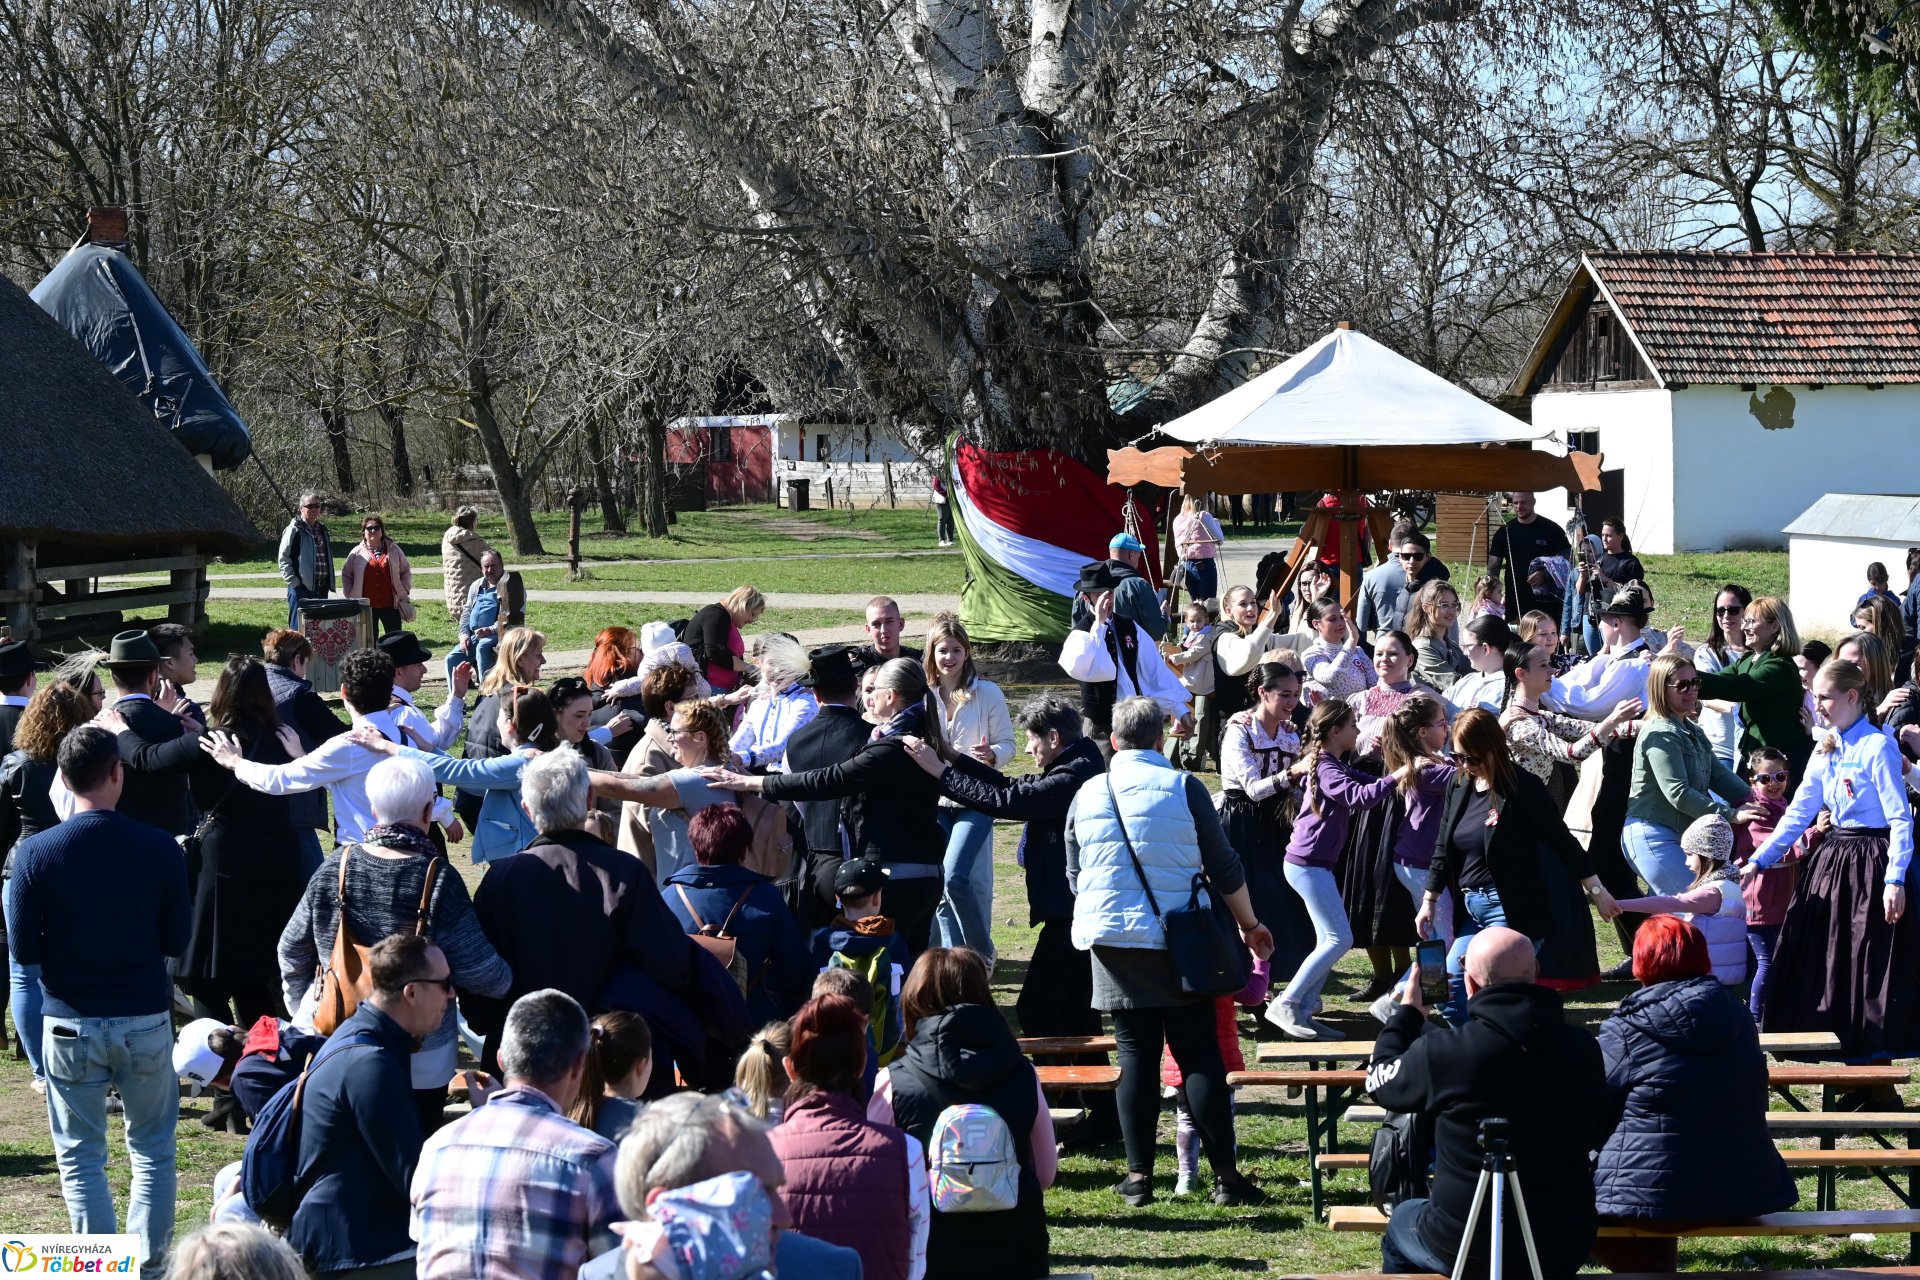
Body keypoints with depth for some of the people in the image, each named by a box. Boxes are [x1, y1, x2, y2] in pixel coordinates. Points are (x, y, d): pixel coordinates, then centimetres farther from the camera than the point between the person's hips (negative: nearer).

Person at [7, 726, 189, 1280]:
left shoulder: (35, 853, -10)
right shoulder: (159, 849, -9)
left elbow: (24, 951, -7)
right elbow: (177, 939, -1)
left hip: (70, 1024, -1)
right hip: (146, 1020, 1)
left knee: (80, 1156, 10)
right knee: (153, 1150, 15)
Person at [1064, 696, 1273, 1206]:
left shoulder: (1088, 795, 5)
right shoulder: (1183, 788, -4)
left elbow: (1074, 876, 15)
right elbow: (1224, 868, 0)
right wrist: (1249, 924, 14)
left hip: (1111, 940, 2)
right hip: (1177, 940, -2)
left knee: (1136, 1054, 6)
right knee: (1200, 1055, 2)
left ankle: (1138, 1177, 4)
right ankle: (1226, 1176, 0)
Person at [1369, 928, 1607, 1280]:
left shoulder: (1442, 1050, -19)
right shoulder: (1584, 1048, -10)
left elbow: (1379, 1082, 3)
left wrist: (1408, 1011, 17)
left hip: (1466, 1249, -3)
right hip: (1567, 1249, 3)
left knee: (1402, 1221, 31)